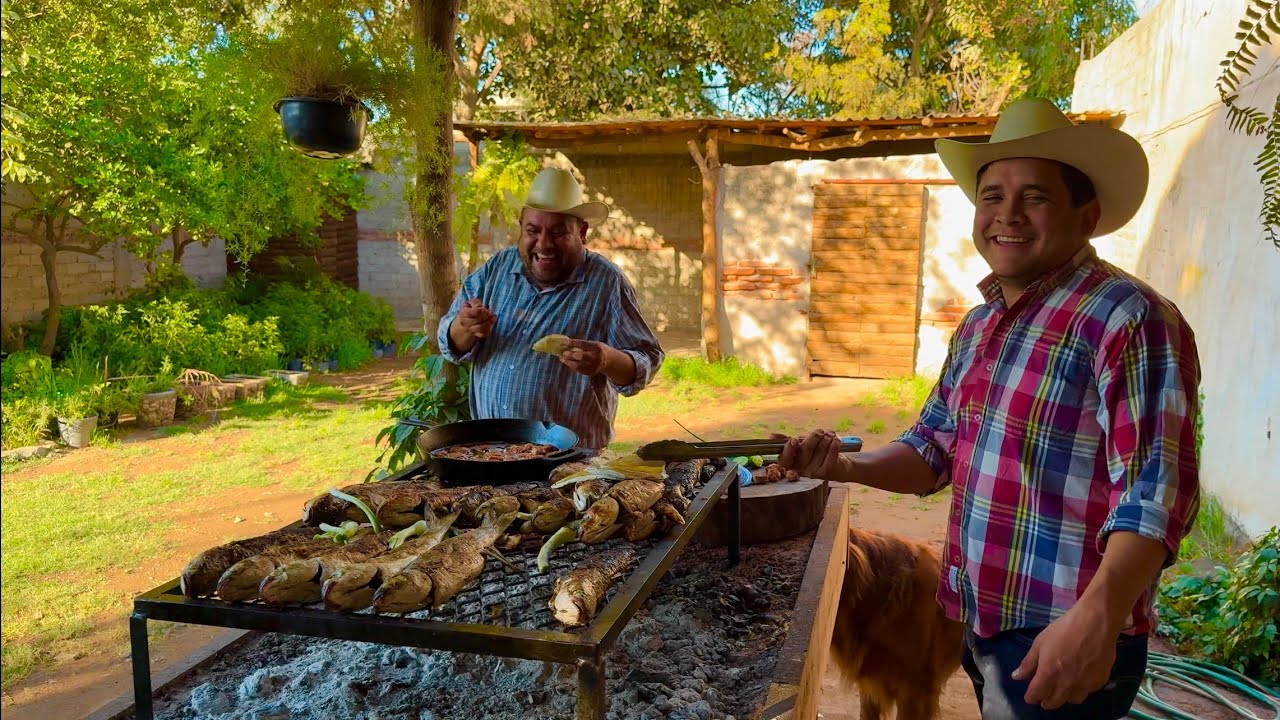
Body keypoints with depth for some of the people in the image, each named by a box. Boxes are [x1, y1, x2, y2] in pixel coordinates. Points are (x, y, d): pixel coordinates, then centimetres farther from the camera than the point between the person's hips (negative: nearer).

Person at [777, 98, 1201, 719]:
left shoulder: (1128, 319, -17)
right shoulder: (979, 325, 8)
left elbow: (1155, 489, -23)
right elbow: (936, 446, 14)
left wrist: (1097, 618, -33)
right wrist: (849, 467, -3)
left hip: (1061, 641, -8)